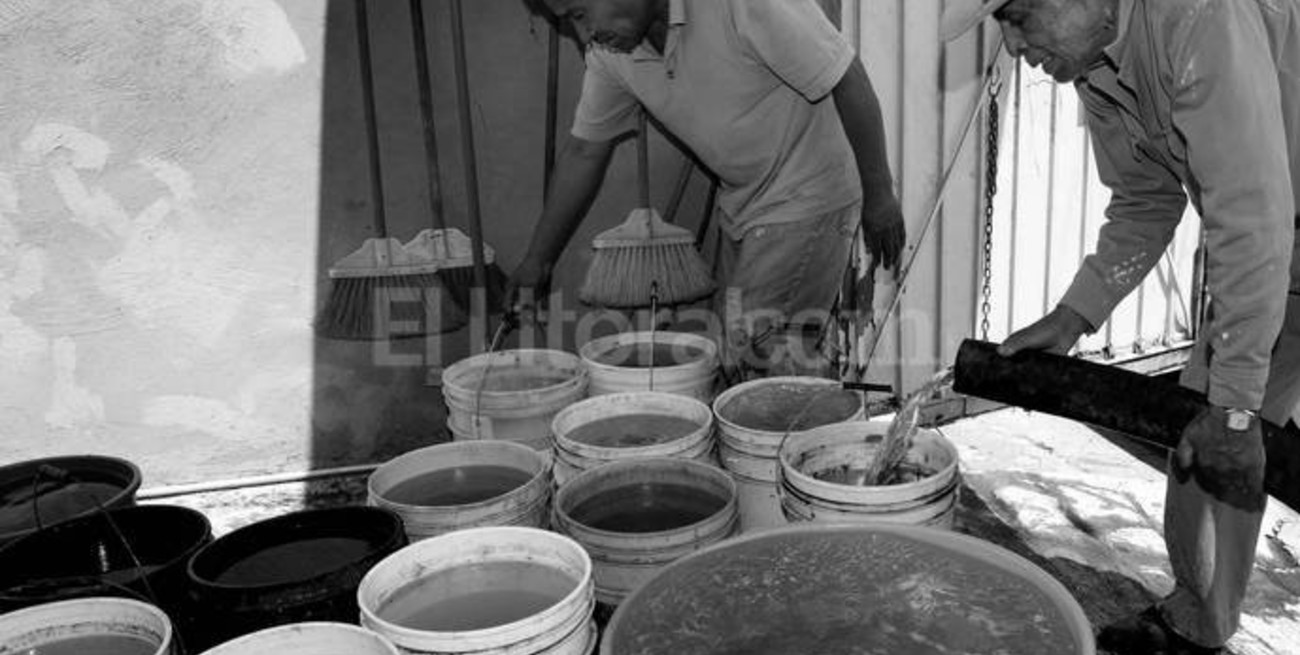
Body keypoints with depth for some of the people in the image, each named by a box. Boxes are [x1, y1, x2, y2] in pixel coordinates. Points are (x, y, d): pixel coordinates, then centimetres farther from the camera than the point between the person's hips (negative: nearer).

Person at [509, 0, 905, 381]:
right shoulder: (609, 51, -5)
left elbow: (849, 83, -21)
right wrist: (538, 258, 7)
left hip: (807, 198, -7)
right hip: (740, 205, 7)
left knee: (762, 355, -12)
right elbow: (584, 151, 6)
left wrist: (879, 197, -13)